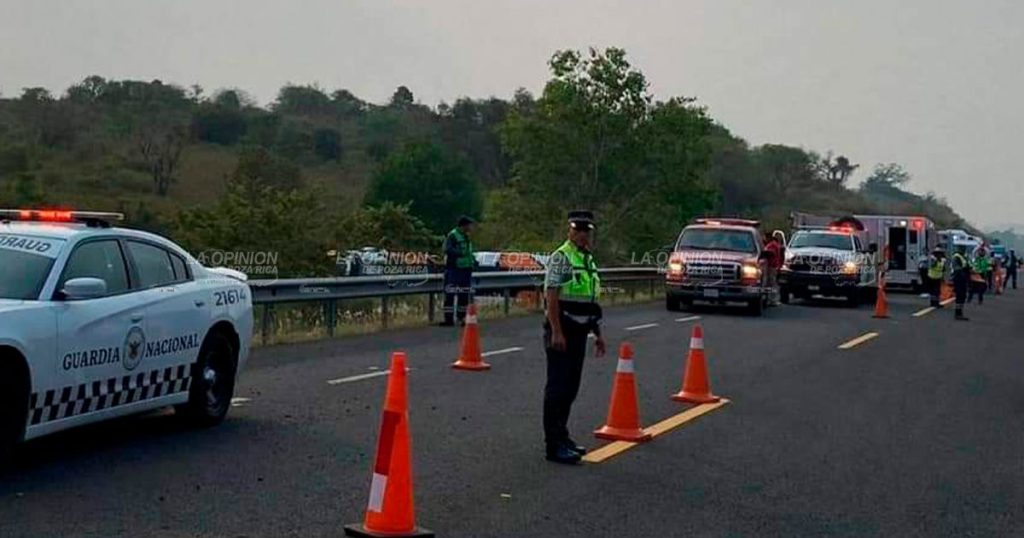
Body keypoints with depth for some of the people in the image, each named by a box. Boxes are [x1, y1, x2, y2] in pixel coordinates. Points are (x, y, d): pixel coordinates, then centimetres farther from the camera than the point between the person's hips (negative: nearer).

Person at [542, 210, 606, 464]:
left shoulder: (589, 260, 16)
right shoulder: (561, 257, -11)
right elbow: (551, 296, -17)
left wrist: (598, 333, 20)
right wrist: (556, 332, -23)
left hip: (579, 331, 9)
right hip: (562, 331, -9)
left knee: (570, 388, 13)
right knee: (557, 388, -7)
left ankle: (561, 436, 22)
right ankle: (554, 445, -4)